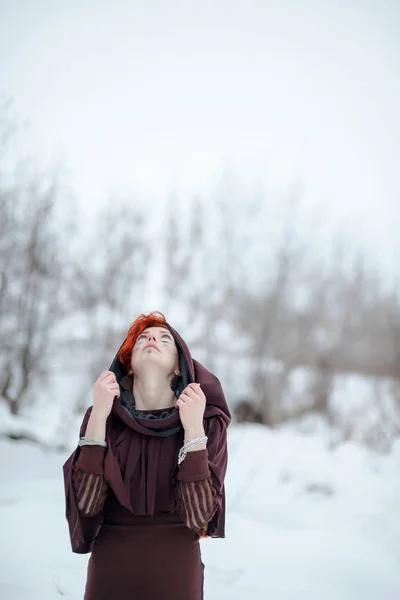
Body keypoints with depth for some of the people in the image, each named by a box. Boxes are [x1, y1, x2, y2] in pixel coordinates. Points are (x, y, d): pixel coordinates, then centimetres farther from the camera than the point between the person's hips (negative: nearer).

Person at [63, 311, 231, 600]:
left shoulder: (208, 422, -9)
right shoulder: (103, 417, -5)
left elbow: (199, 515, -17)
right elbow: (87, 504, -15)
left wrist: (193, 428, -23)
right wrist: (98, 415, -20)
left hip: (176, 575, 0)